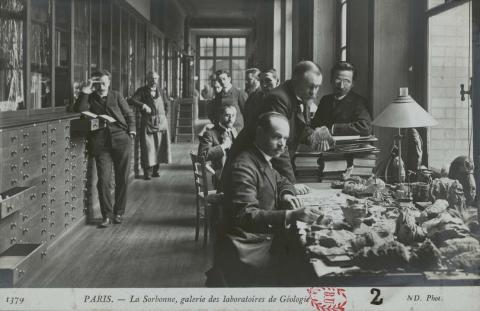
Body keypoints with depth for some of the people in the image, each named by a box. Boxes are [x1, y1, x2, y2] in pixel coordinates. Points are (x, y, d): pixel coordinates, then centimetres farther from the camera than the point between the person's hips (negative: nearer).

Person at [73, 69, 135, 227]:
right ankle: (107, 215, 0)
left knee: (122, 178, 2)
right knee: (103, 180, -9)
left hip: (120, 139, 1)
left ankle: (118, 213, 15)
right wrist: (85, 91, -7)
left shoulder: (116, 96, 16)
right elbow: (79, 109, -6)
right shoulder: (90, 98, 13)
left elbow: (129, 114, 16)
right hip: (101, 143, -1)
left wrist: (131, 131, 1)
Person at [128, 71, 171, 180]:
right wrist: (143, 105, -27)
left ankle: (155, 170, 13)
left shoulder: (160, 91, 13)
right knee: (147, 147, -6)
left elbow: (165, 104, 26)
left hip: (161, 122, 4)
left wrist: (164, 116, 14)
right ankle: (147, 172, 1)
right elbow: (131, 101, -13)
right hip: (147, 122, -4)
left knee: (160, 147, 2)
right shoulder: (142, 91, 1)